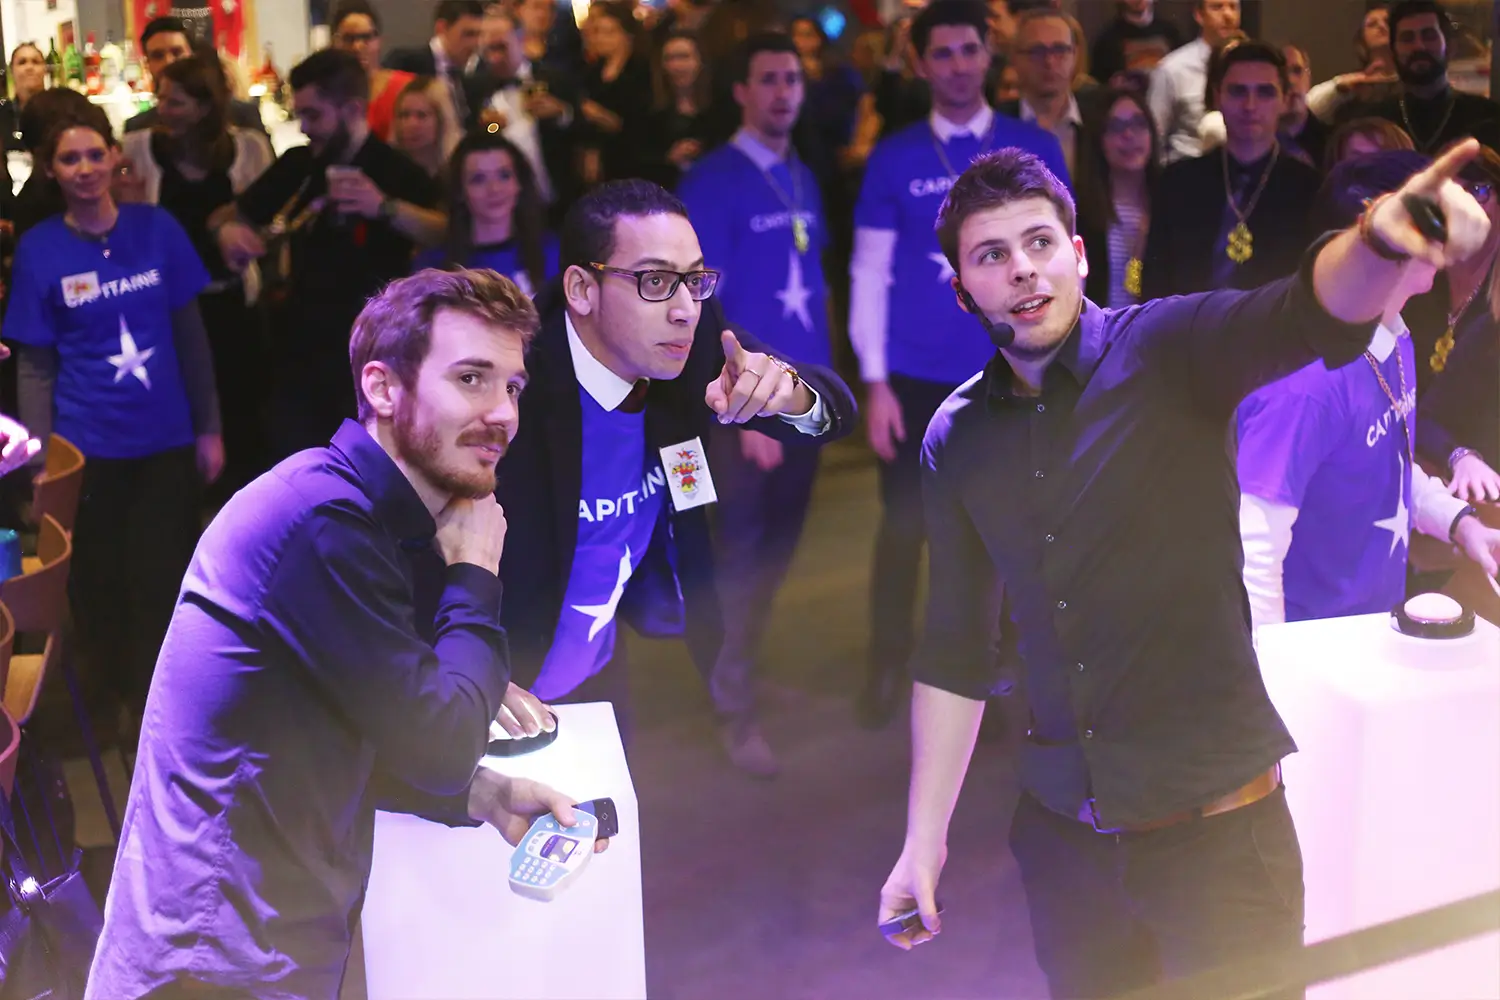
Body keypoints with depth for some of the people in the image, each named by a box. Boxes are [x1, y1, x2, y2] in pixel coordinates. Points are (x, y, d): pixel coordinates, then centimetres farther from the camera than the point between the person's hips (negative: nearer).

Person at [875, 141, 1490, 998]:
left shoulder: (1168, 350, -9)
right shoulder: (957, 438, 4)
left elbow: (1312, 315, -29)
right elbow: (955, 651, 10)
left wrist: (1380, 240, -52)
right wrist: (924, 840, 8)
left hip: (1218, 824, -4)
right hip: (1064, 834, 4)